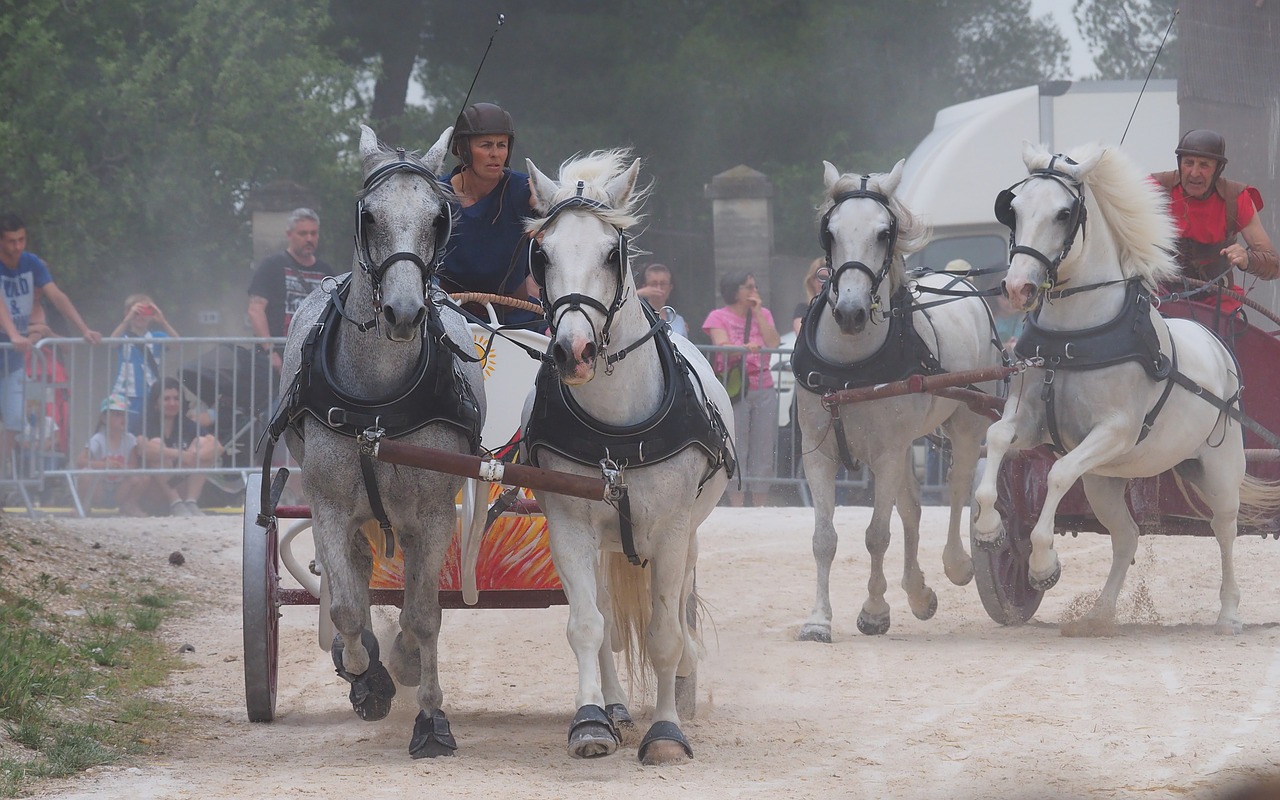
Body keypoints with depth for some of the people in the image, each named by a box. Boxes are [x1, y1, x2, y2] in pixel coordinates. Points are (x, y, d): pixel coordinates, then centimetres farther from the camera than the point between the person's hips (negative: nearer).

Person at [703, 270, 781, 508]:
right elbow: (723, 346, -11)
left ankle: (760, 505, 6)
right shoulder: (719, 317, 5)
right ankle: (736, 504, -4)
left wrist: (757, 313, -1)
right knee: (736, 451, -6)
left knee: (763, 451, 2)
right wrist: (745, 348, -31)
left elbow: (774, 343, 1)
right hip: (734, 390, -4)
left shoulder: (763, 314, 16)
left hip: (763, 391, 4)